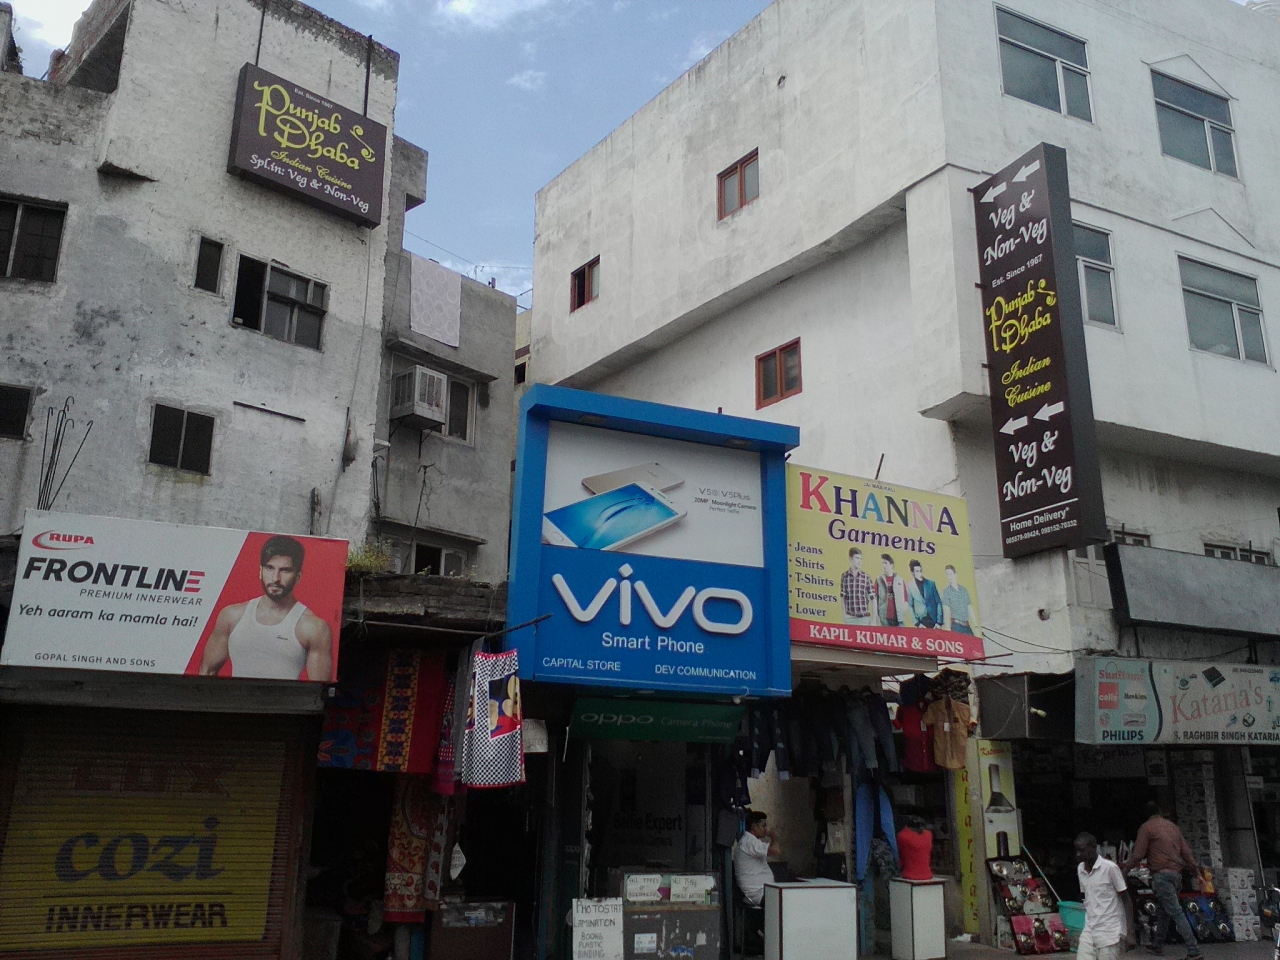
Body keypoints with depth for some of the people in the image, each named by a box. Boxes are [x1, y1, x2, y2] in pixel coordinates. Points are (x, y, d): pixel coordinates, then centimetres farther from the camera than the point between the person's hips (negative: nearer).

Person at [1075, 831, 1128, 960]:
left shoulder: (1110, 868, -12)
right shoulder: (1080, 869, 6)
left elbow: (1126, 897, -8)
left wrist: (1129, 932, -9)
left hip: (1109, 931, -6)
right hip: (1089, 930, 6)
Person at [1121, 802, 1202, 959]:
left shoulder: (1146, 827, -3)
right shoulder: (1173, 826, 16)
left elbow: (1138, 854, -5)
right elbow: (1186, 851, 13)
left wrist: (1125, 868, 5)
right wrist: (1196, 868, 19)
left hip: (1161, 874, -7)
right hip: (1176, 873, 7)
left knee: (1175, 912, -9)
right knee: (1162, 911, 16)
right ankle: (1157, 946, 22)